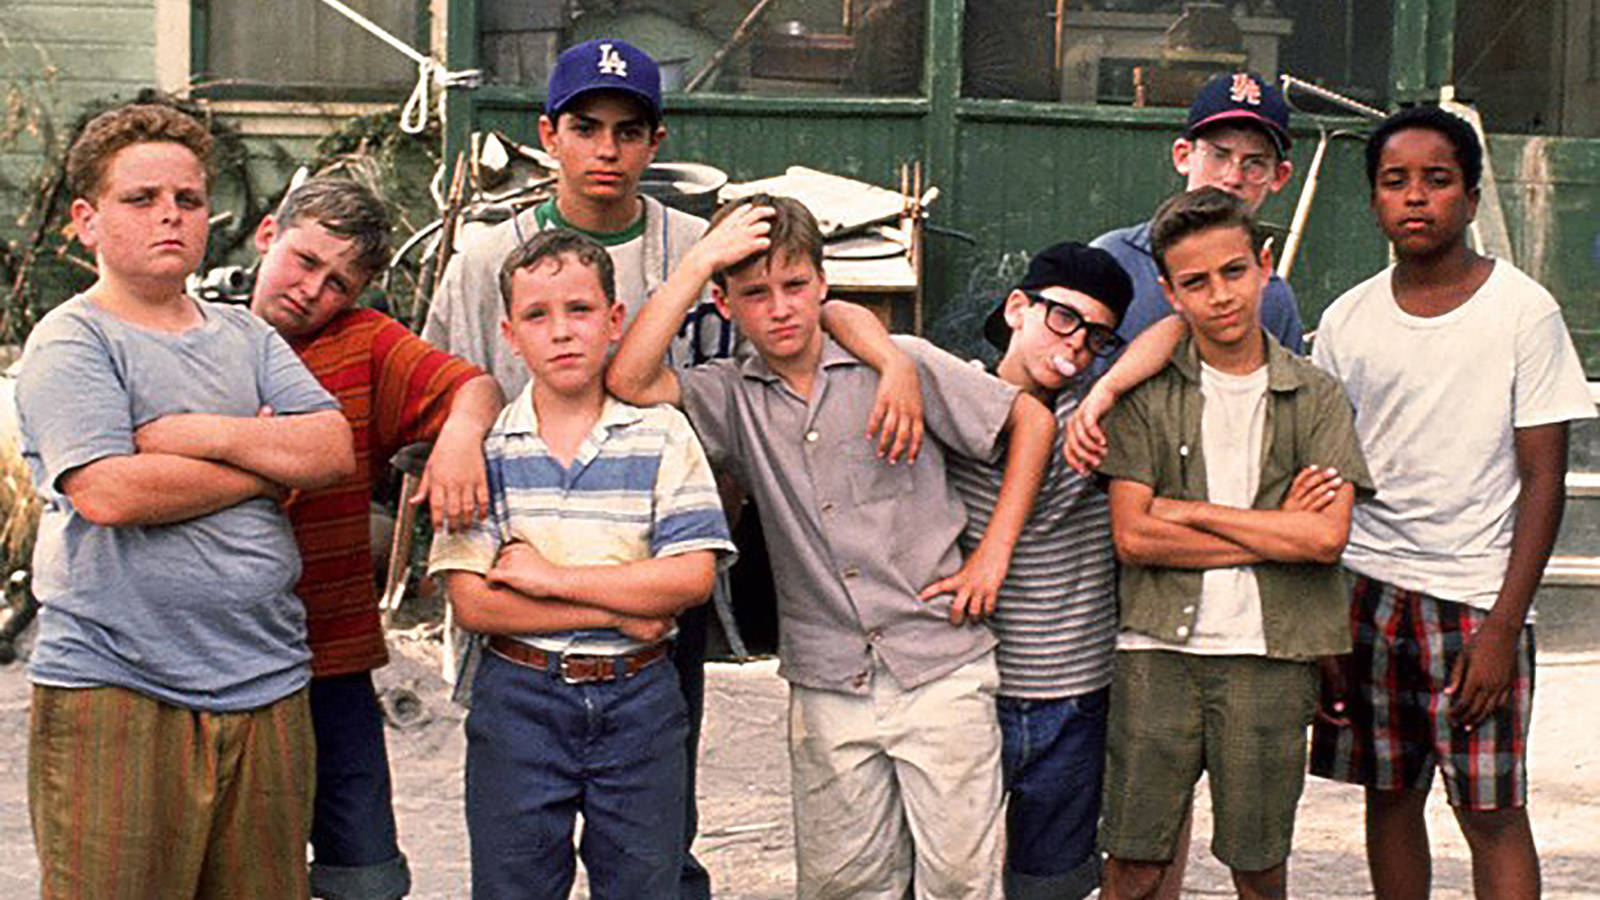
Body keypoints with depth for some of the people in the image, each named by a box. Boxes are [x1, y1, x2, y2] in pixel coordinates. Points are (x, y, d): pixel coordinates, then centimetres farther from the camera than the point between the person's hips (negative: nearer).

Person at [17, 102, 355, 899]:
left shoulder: (245, 337, 16)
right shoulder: (70, 342, -2)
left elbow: (335, 452, 5)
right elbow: (108, 491, -16)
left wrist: (209, 435, -10)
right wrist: (272, 464, -5)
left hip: (267, 684, 5)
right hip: (116, 691, -5)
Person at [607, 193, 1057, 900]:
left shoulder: (900, 363, -1)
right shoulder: (730, 397, 3)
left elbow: (1032, 418, 5)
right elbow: (629, 382, -15)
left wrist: (994, 552, 0)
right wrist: (700, 259, -13)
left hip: (941, 666, -2)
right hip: (827, 686, 2)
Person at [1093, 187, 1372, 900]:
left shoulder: (1316, 397, 4)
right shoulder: (1147, 393, 2)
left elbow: (1326, 538, -8)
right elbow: (1132, 537, -7)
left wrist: (1190, 511, -7)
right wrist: (1276, 534, -7)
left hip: (1268, 655, 1)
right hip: (1157, 649, 0)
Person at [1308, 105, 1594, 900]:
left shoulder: (1523, 311, -4)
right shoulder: (1347, 319, 6)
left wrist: (1502, 626, -12)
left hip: (1475, 594, -3)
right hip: (1364, 590, 4)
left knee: (1492, 813, -3)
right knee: (1389, 797, 9)